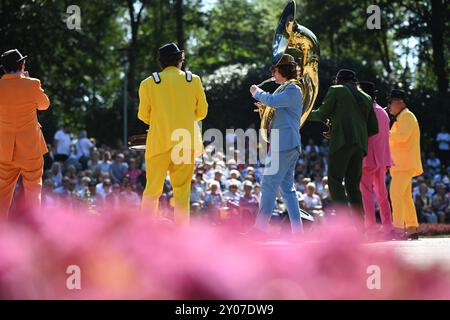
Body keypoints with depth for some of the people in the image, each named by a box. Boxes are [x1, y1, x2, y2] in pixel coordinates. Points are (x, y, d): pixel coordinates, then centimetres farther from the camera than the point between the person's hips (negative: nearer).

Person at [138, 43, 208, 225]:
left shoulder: (149, 83, 0)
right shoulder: (193, 81, 3)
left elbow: (143, 115, 5)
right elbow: (202, 112, 10)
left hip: (159, 143, -1)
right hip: (186, 142, 1)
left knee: (152, 190, 6)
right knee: (182, 191, 5)